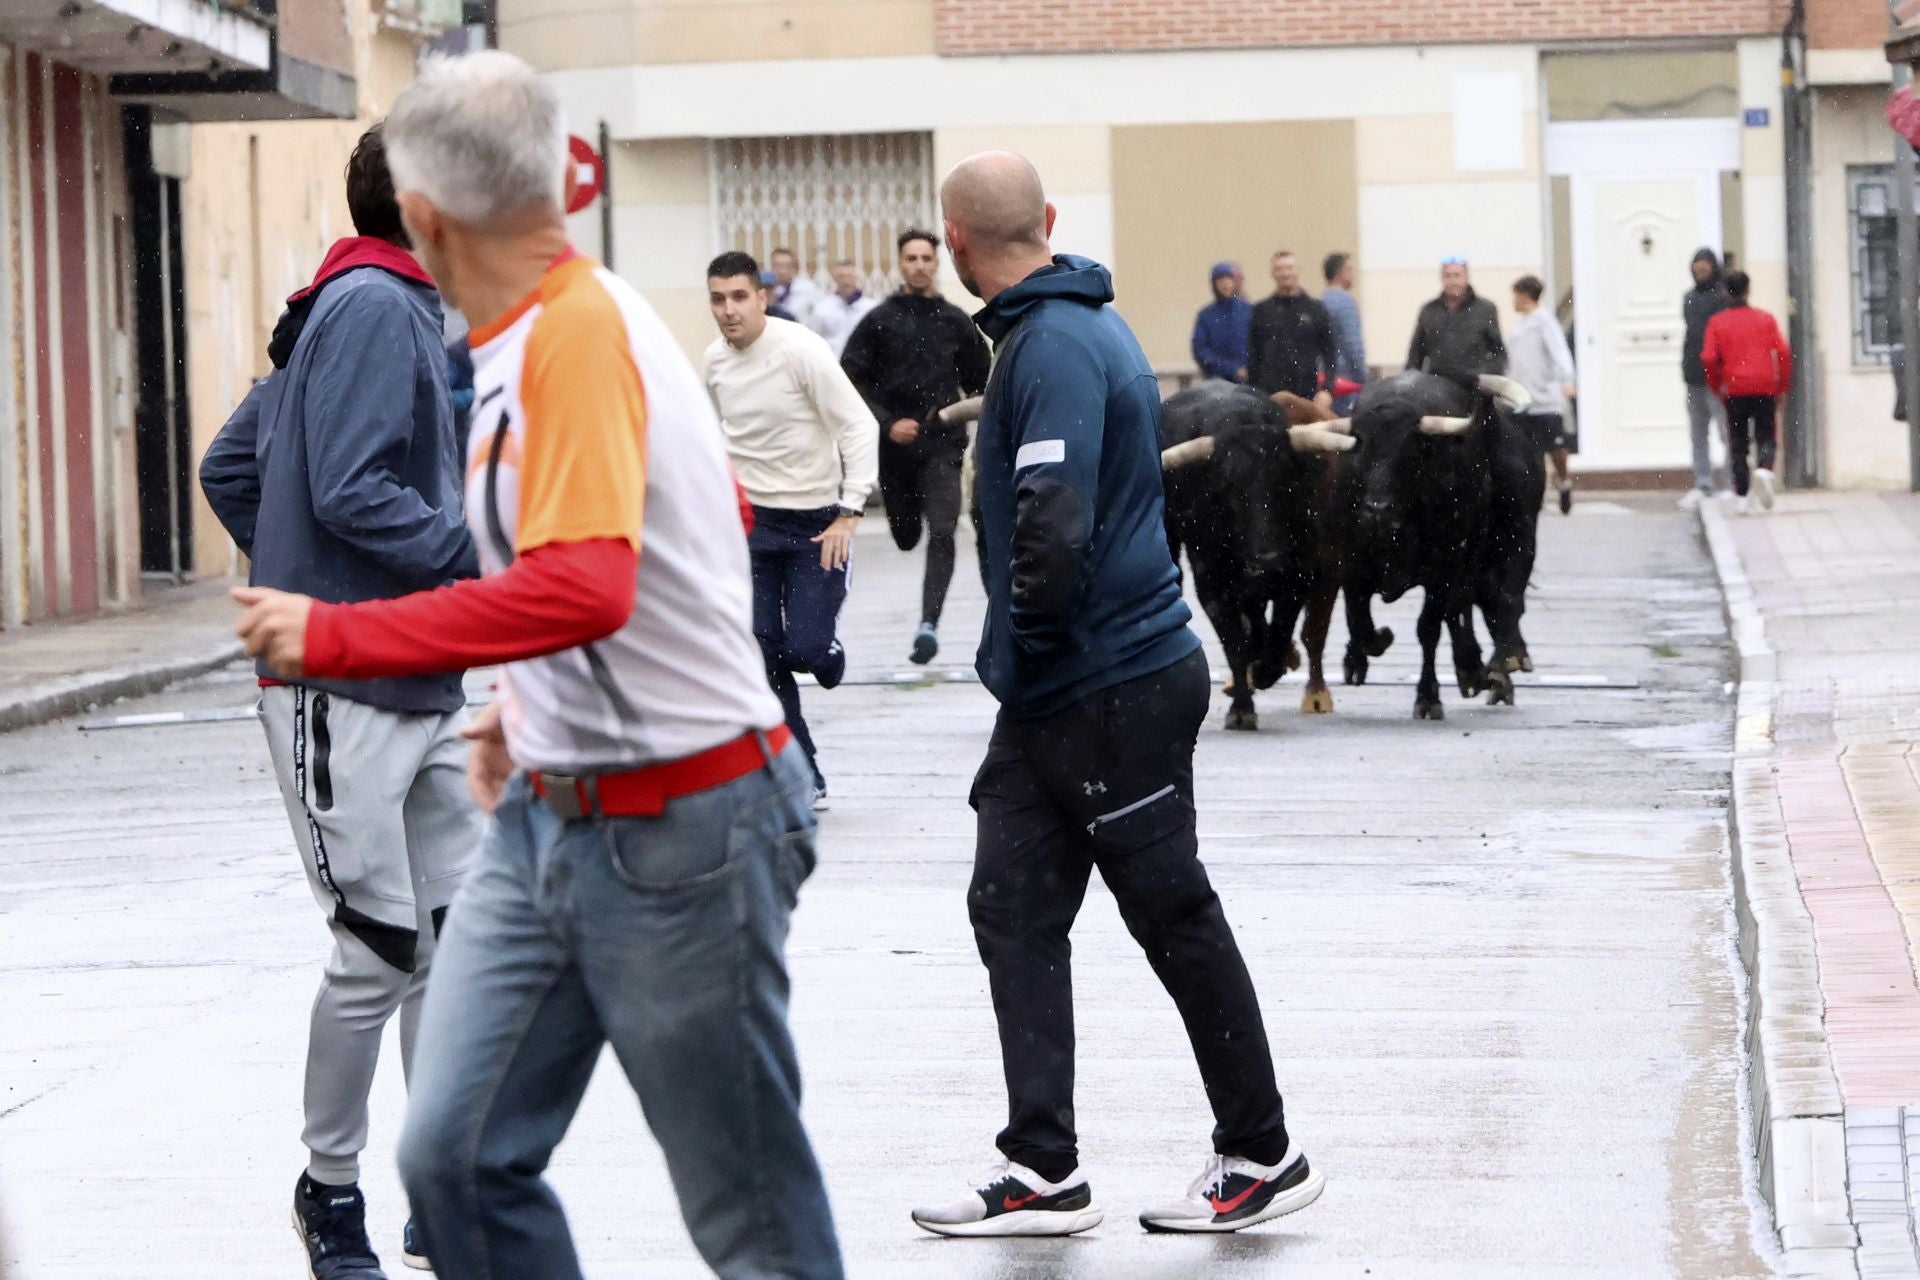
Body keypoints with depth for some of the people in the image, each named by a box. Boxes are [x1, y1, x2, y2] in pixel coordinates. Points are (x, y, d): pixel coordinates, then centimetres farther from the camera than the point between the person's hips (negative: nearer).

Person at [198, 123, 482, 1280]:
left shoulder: (391, 308, 15)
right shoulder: (371, 308, -13)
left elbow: (230, 470, 19)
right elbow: (349, 491, -23)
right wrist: (493, 559, -18)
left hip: (425, 687, 9)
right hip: (343, 692, -9)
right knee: (381, 951, -1)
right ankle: (333, 1187, 16)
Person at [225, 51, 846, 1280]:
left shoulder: (577, 335, -20)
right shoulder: (585, 317, 8)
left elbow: (584, 588, -33)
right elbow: (696, 527, 21)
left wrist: (333, 635, -26)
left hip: (675, 827, -9)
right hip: (549, 811, 9)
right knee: (457, 1155, 4)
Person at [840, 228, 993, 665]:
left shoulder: (955, 321, 5)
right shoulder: (880, 320, 0)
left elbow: (981, 381, 15)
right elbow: (851, 382, -3)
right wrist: (887, 423, -13)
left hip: (943, 446, -1)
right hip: (894, 445, 1)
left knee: (941, 534, -18)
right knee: (906, 537, 13)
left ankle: (929, 624, -23)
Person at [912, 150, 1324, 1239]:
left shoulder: (1054, 347, -20)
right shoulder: (1082, 323, 12)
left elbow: (1054, 532, -30)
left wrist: (1032, 621, -10)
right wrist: (1023, 644, 14)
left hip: (1112, 689, -10)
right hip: (1055, 691, 10)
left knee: (1178, 923, 2)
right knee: (1014, 913, 7)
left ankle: (1264, 1157, 15)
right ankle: (1044, 1172, 8)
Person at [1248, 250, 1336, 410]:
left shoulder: (1315, 310, 7)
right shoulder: (1261, 311, 9)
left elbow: (1329, 354, 5)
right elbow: (1252, 356, 9)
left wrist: (1326, 390, -7)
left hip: (1307, 397, 0)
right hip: (1270, 397, 0)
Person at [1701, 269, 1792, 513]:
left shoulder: (1717, 322, 2)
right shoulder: (1765, 319, 4)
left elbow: (1708, 358, -7)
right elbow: (1783, 352, -4)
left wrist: (1717, 386, 6)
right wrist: (1782, 384, 6)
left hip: (1734, 390, 0)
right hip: (1764, 389, 0)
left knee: (1737, 443, 7)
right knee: (1765, 438, 5)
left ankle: (1743, 495, 3)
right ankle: (1764, 470, -26)